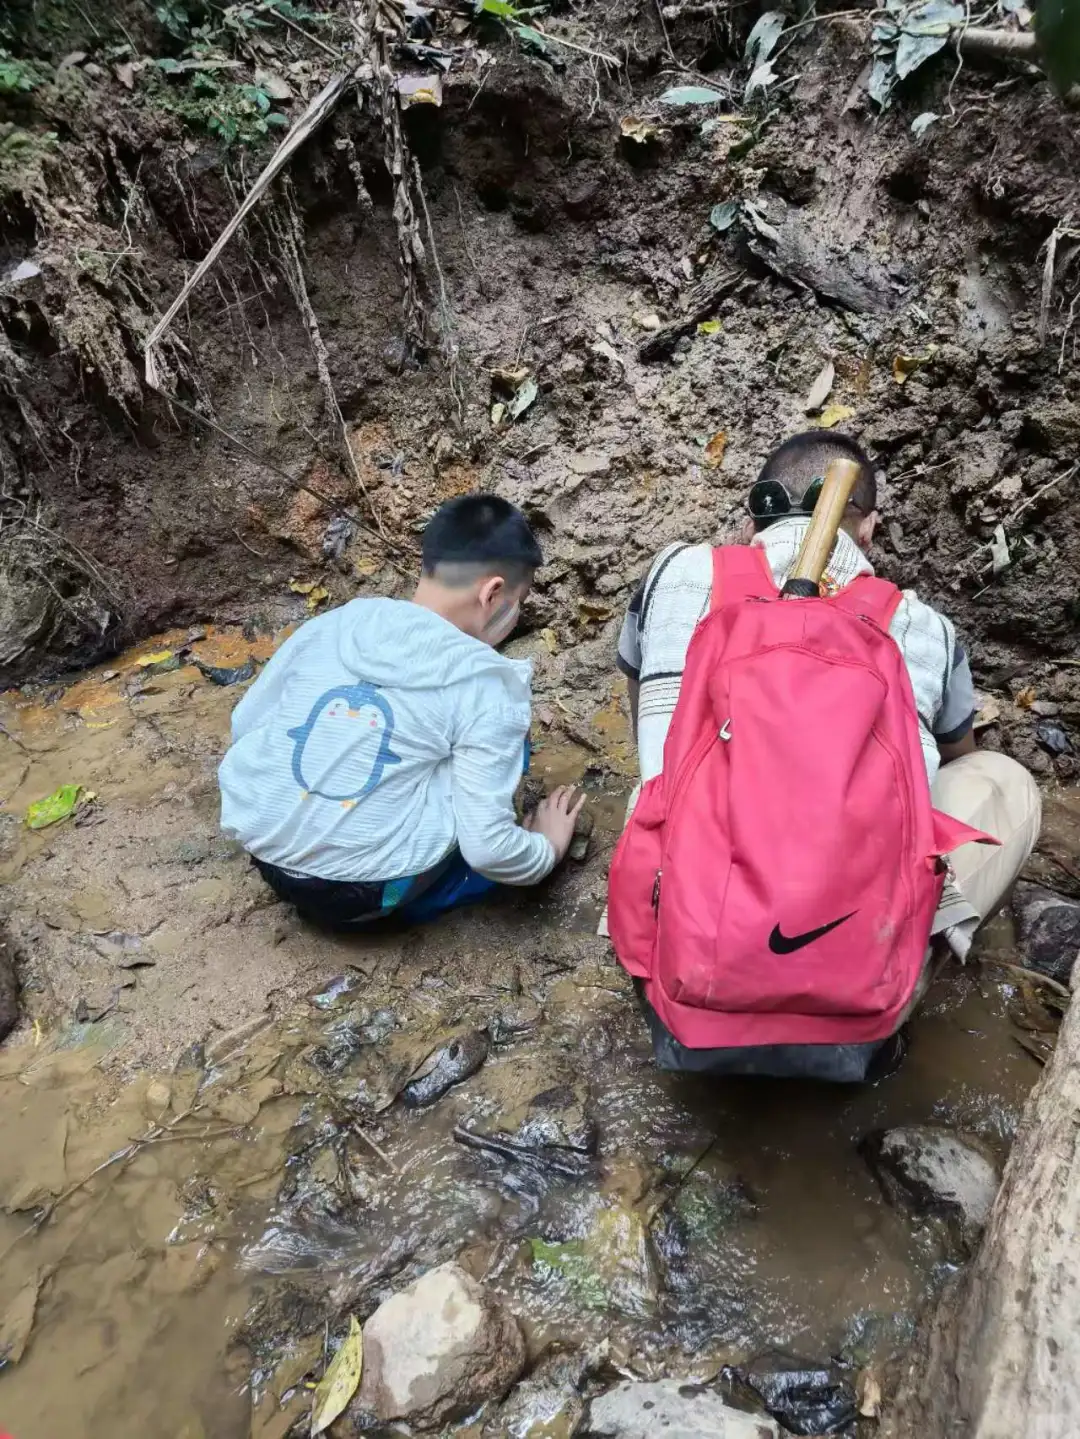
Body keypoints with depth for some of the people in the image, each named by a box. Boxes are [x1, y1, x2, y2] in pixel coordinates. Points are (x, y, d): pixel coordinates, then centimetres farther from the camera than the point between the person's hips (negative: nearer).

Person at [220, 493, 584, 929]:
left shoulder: (330, 624, 0)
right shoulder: (485, 684, -15)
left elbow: (245, 725, 11)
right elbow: (487, 848, -17)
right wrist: (548, 851, 5)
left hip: (262, 848, 5)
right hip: (363, 893, -5)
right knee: (502, 749, 10)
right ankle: (403, 900, 7)